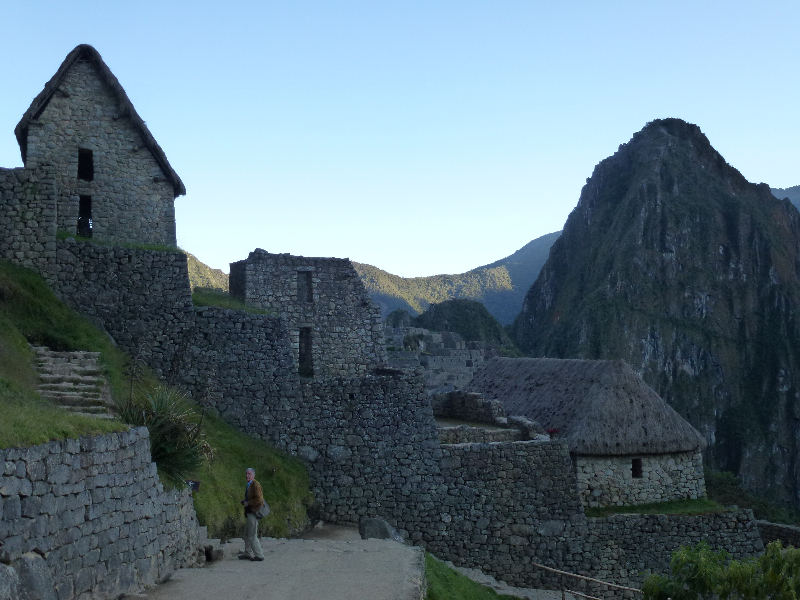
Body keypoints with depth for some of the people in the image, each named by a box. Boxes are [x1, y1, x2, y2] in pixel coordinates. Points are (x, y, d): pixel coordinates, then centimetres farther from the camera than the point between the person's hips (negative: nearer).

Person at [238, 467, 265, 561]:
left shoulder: (255, 485, -15)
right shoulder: (249, 485, 16)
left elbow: (259, 500, -22)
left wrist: (248, 503, -15)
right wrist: (244, 502, 10)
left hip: (253, 513, -10)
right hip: (250, 513, 10)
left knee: (252, 536, -6)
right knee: (247, 535, 17)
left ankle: (259, 555, 1)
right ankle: (248, 553, 28)